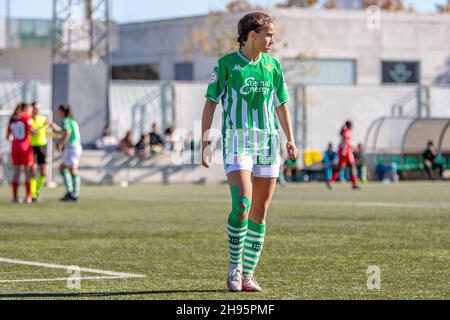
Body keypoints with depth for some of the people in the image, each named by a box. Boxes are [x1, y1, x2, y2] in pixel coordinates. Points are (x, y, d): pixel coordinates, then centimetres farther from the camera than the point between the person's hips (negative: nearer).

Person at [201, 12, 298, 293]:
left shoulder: (272, 65, 10)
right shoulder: (227, 64, -2)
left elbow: (281, 104, 19)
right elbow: (211, 103, 0)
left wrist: (291, 140, 13)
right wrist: (206, 141, -7)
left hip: (268, 142, 5)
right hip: (237, 140, -5)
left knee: (260, 211, 4)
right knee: (242, 204, -19)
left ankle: (248, 275, 11)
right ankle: (234, 270, -6)